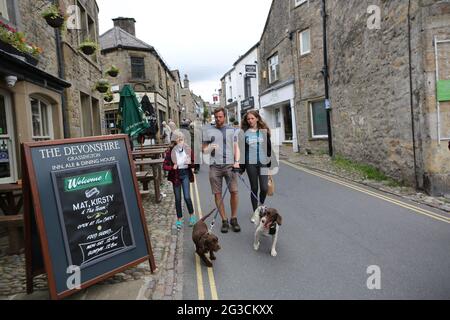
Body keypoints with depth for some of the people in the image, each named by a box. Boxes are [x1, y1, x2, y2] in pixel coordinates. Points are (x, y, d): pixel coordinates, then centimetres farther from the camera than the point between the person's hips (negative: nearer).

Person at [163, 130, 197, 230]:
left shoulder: (188, 150, -3)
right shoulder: (170, 151, -8)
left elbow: (193, 163, 5)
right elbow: (164, 166, -5)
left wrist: (189, 163, -16)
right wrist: (172, 167, -23)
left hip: (185, 174, 0)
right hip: (176, 175, 0)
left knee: (187, 197, -9)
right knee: (178, 199, 8)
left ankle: (192, 215, 16)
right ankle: (179, 219, 22)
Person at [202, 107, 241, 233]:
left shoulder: (232, 130, 14)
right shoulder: (208, 131, 12)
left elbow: (236, 147, 11)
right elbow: (203, 149, 14)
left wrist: (237, 161, -4)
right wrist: (209, 148, -9)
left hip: (229, 165, 0)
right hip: (215, 166, 0)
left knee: (234, 191, -9)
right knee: (217, 194, 0)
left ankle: (234, 219, 6)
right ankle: (224, 221, 11)